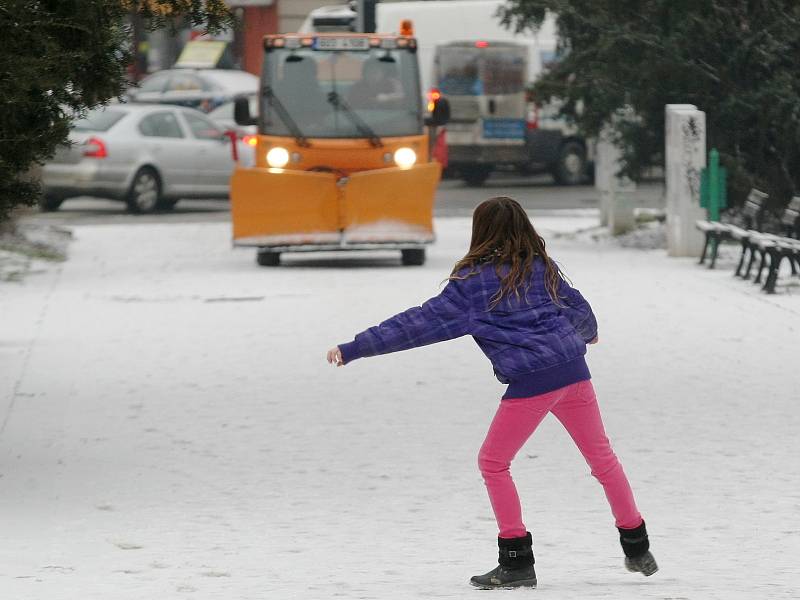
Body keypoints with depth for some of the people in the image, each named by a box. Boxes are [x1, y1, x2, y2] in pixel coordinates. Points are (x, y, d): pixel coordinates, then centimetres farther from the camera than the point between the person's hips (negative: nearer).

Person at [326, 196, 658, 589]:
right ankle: (637, 548, 26)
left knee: (492, 463, 9)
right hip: (573, 369, 6)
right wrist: (588, 332, 51)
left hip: (531, 382, -6)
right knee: (601, 456, 18)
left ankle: (517, 562, 6)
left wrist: (354, 349, -3)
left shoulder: (473, 283, -2)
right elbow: (578, 308, 26)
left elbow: (420, 324, -5)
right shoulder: (541, 266, 13)